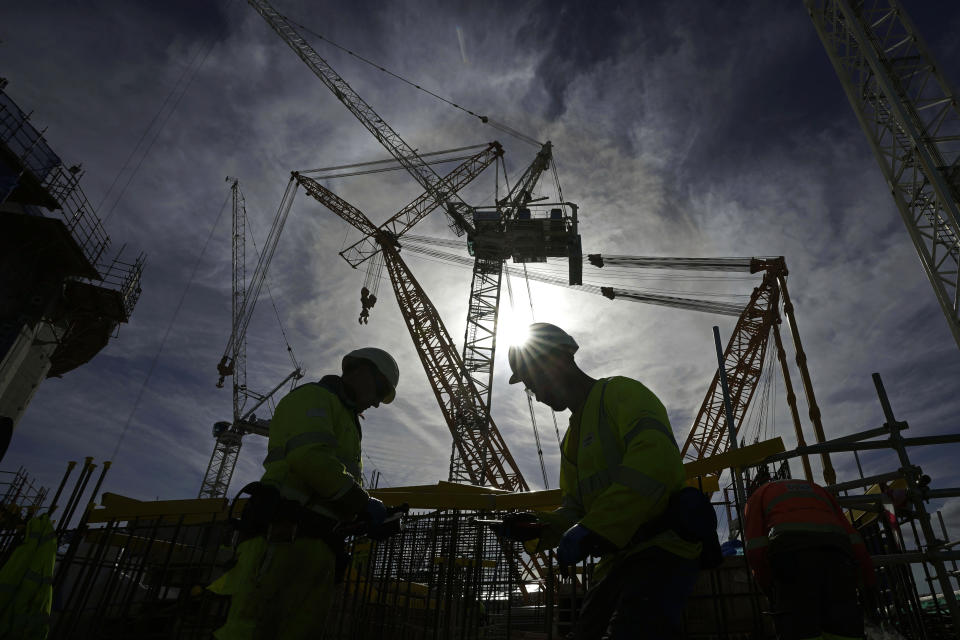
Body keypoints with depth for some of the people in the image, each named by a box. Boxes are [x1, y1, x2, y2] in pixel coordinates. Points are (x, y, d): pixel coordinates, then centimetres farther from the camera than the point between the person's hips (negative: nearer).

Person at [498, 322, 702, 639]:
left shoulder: (620, 392, -6)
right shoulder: (571, 440, 23)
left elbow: (656, 459, -24)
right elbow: (575, 509, 20)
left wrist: (593, 528, -29)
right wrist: (537, 528, -1)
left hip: (662, 546, -9)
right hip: (619, 559, 9)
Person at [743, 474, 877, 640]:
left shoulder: (759, 495, 26)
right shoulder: (815, 488, 40)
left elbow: (756, 549, 9)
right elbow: (852, 536, 26)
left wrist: (770, 591, 13)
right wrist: (870, 581, 25)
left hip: (791, 549, -4)